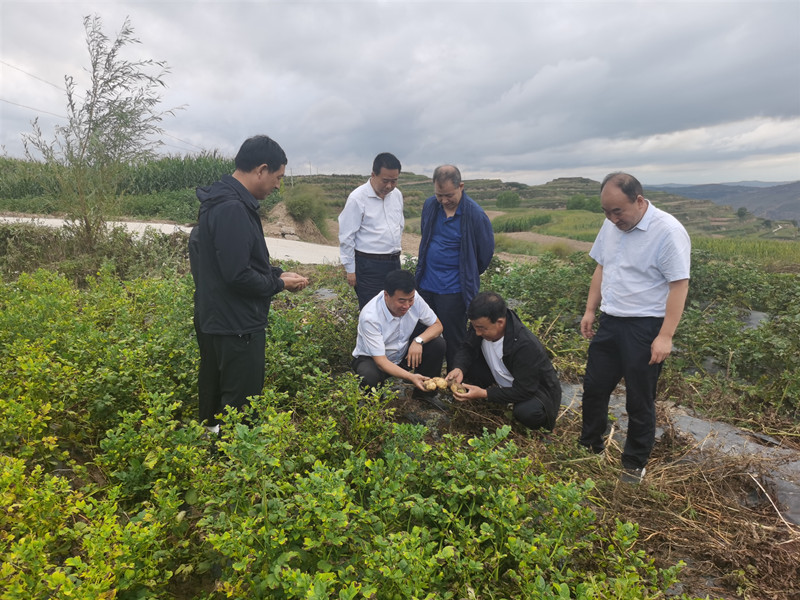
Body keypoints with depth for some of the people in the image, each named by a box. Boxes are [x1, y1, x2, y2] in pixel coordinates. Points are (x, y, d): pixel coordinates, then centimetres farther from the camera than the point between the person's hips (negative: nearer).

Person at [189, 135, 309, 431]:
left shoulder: (223, 201, 11)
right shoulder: (232, 209, -24)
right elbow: (238, 275, -27)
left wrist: (277, 273, 7)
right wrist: (279, 283, -11)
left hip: (215, 320, 11)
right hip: (236, 326, -11)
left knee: (215, 394, 24)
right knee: (241, 406, 1)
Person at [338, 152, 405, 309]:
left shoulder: (397, 194, 8)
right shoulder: (357, 198, -11)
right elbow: (346, 237, -9)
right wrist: (350, 270, -8)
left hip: (394, 262, 6)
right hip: (369, 265, -6)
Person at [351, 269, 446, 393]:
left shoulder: (414, 298, -19)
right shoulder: (370, 317, -32)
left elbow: (437, 325, -6)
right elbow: (380, 361, -31)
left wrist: (418, 340, -27)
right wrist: (410, 377, -45)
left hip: (404, 354, 5)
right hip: (372, 359, -4)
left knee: (437, 344, -19)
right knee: (369, 377, -38)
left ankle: (424, 393, 1)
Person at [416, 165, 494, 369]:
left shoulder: (475, 214, -15)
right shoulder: (430, 205, 2)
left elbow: (486, 252, -3)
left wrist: (469, 277, 9)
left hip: (454, 289, -5)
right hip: (425, 284, 6)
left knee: (454, 341, 5)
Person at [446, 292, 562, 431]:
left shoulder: (527, 346, -38)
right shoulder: (480, 324, -20)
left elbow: (524, 391, -32)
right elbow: (467, 348, -4)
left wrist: (484, 394, -37)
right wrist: (459, 369, -26)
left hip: (534, 388, -5)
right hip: (501, 380, 5)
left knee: (527, 412, -37)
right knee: (466, 367, -16)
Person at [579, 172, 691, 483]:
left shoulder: (668, 231, -18)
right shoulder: (611, 226, 5)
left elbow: (679, 285, -18)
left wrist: (665, 336, -21)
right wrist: (590, 311, 11)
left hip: (645, 328, -6)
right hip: (609, 322, 7)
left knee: (639, 400, 8)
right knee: (594, 388, 16)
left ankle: (635, 463, 26)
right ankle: (588, 445, 35)